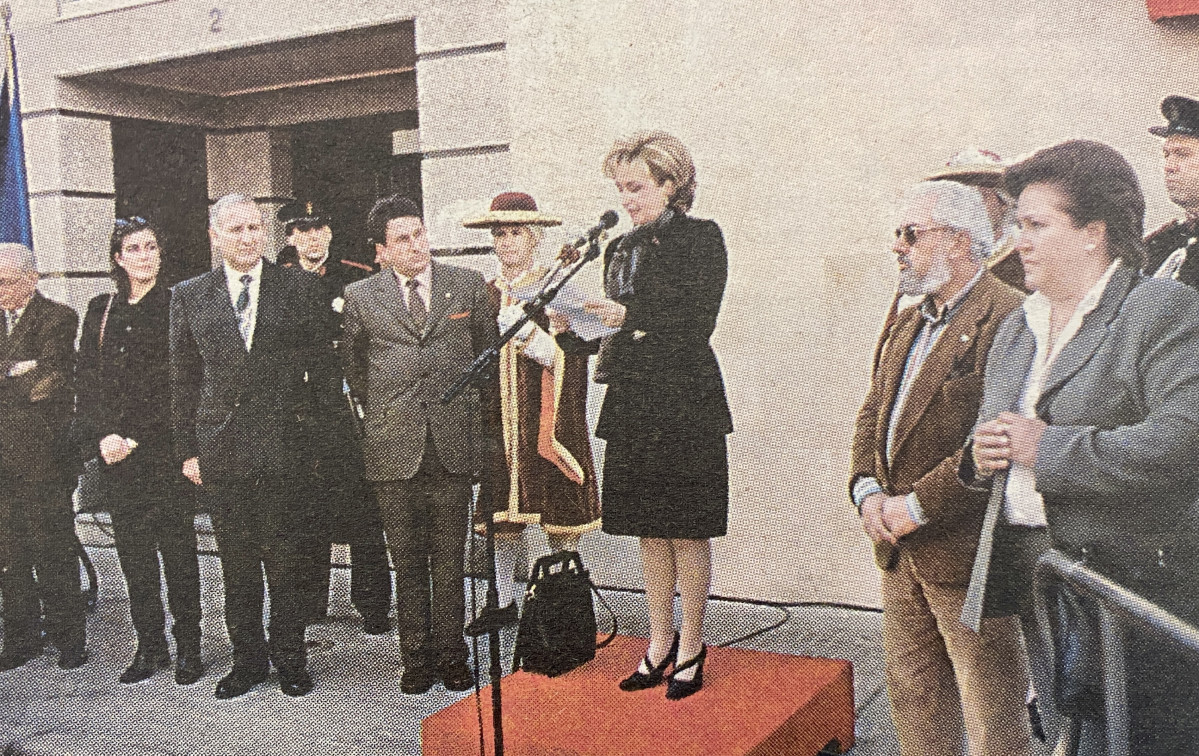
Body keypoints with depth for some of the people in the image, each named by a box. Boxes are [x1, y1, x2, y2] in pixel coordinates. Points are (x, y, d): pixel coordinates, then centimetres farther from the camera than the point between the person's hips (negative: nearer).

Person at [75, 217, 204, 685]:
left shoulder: (175, 307, -2)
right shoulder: (101, 311, 12)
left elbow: (178, 384, -8)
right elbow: (87, 381, 9)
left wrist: (134, 439, -11)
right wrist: (102, 437, -4)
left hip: (164, 451, -4)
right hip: (116, 454, 4)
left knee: (177, 550, 1)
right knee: (132, 551, 7)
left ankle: (188, 647, 11)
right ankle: (150, 646, 18)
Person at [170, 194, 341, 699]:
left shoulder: (299, 287, 4)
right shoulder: (189, 296, 8)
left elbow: (323, 367, 4)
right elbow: (183, 381, 9)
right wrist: (187, 450, 4)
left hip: (286, 448, -1)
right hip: (222, 452, 2)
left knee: (285, 562, 5)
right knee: (237, 566, 10)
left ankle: (290, 659, 20)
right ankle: (248, 660, 25)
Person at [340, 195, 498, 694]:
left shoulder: (468, 286, 6)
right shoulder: (360, 297, 4)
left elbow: (488, 352, 15)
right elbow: (351, 364, 17)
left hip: (454, 441, 0)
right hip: (393, 445, 0)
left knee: (449, 559, 6)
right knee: (407, 561, 7)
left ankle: (451, 656, 18)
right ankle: (416, 658, 18)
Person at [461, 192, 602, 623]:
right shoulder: (486, 295, 12)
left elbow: (569, 359, -8)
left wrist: (529, 332, -21)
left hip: (549, 421, -3)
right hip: (500, 420, 4)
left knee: (560, 514, -1)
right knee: (503, 513, 6)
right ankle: (504, 601, 19)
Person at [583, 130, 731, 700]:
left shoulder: (701, 238, -4)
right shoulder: (621, 248, 15)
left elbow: (697, 323, -13)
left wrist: (631, 317, -20)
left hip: (686, 401, -6)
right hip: (633, 402, 6)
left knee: (686, 531, 1)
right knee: (649, 531, 11)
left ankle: (690, 649, 13)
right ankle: (659, 644, 23)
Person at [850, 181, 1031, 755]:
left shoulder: (1008, 320, -16)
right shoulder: (907, 325, 15)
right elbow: (872, 415, 16)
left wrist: (917, 506, -19)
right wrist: (867, 491, -2)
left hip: (964, 551, -8)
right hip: (899, 552, 9)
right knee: (912, 695, 19)